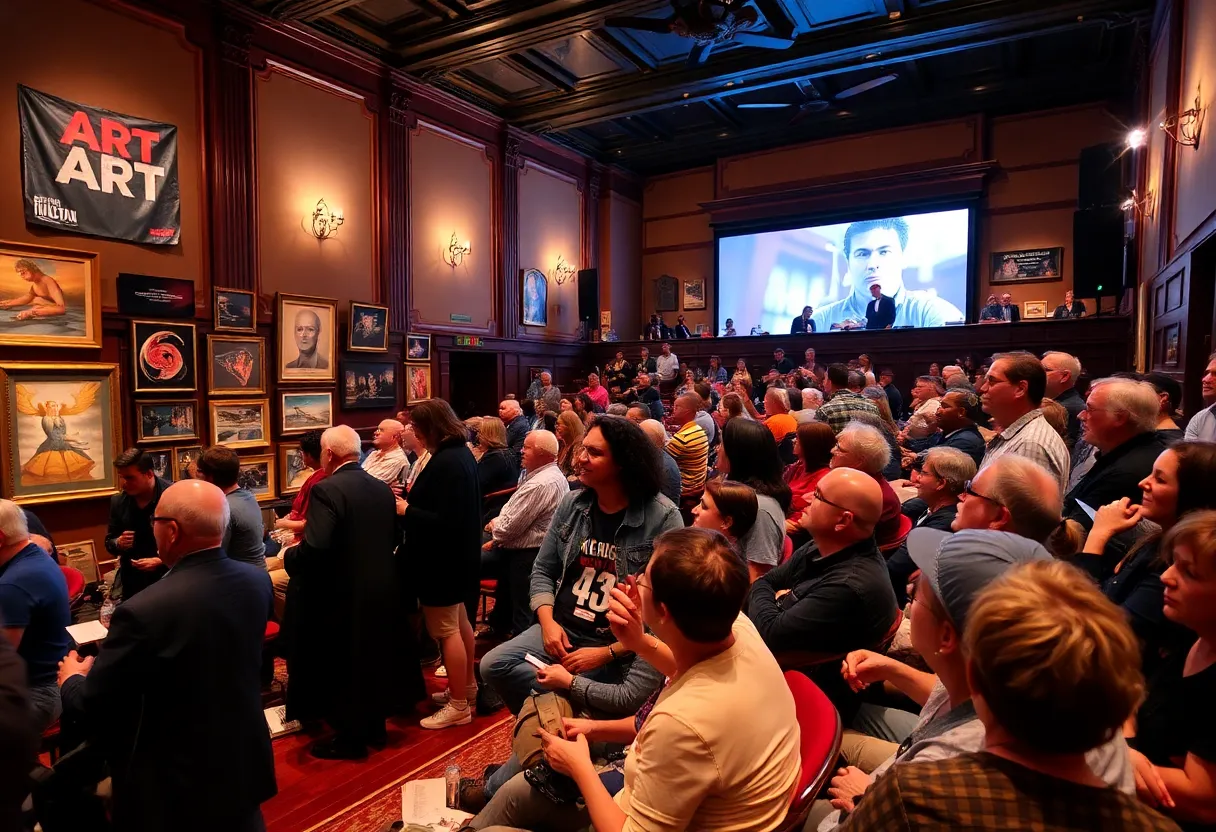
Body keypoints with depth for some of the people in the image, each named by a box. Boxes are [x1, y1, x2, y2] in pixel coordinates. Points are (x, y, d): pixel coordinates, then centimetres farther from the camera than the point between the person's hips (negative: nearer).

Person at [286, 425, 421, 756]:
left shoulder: (326, 490, -19)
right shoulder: (382, 488, 4)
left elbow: (315, 549, -28)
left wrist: (289, 555, -9)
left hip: (342, 596, -7)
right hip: (382, 590, 7)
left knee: (341, 669, 10)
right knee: (373, 659, 21)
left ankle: (349, 738, 23)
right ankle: (374, 728, 35)